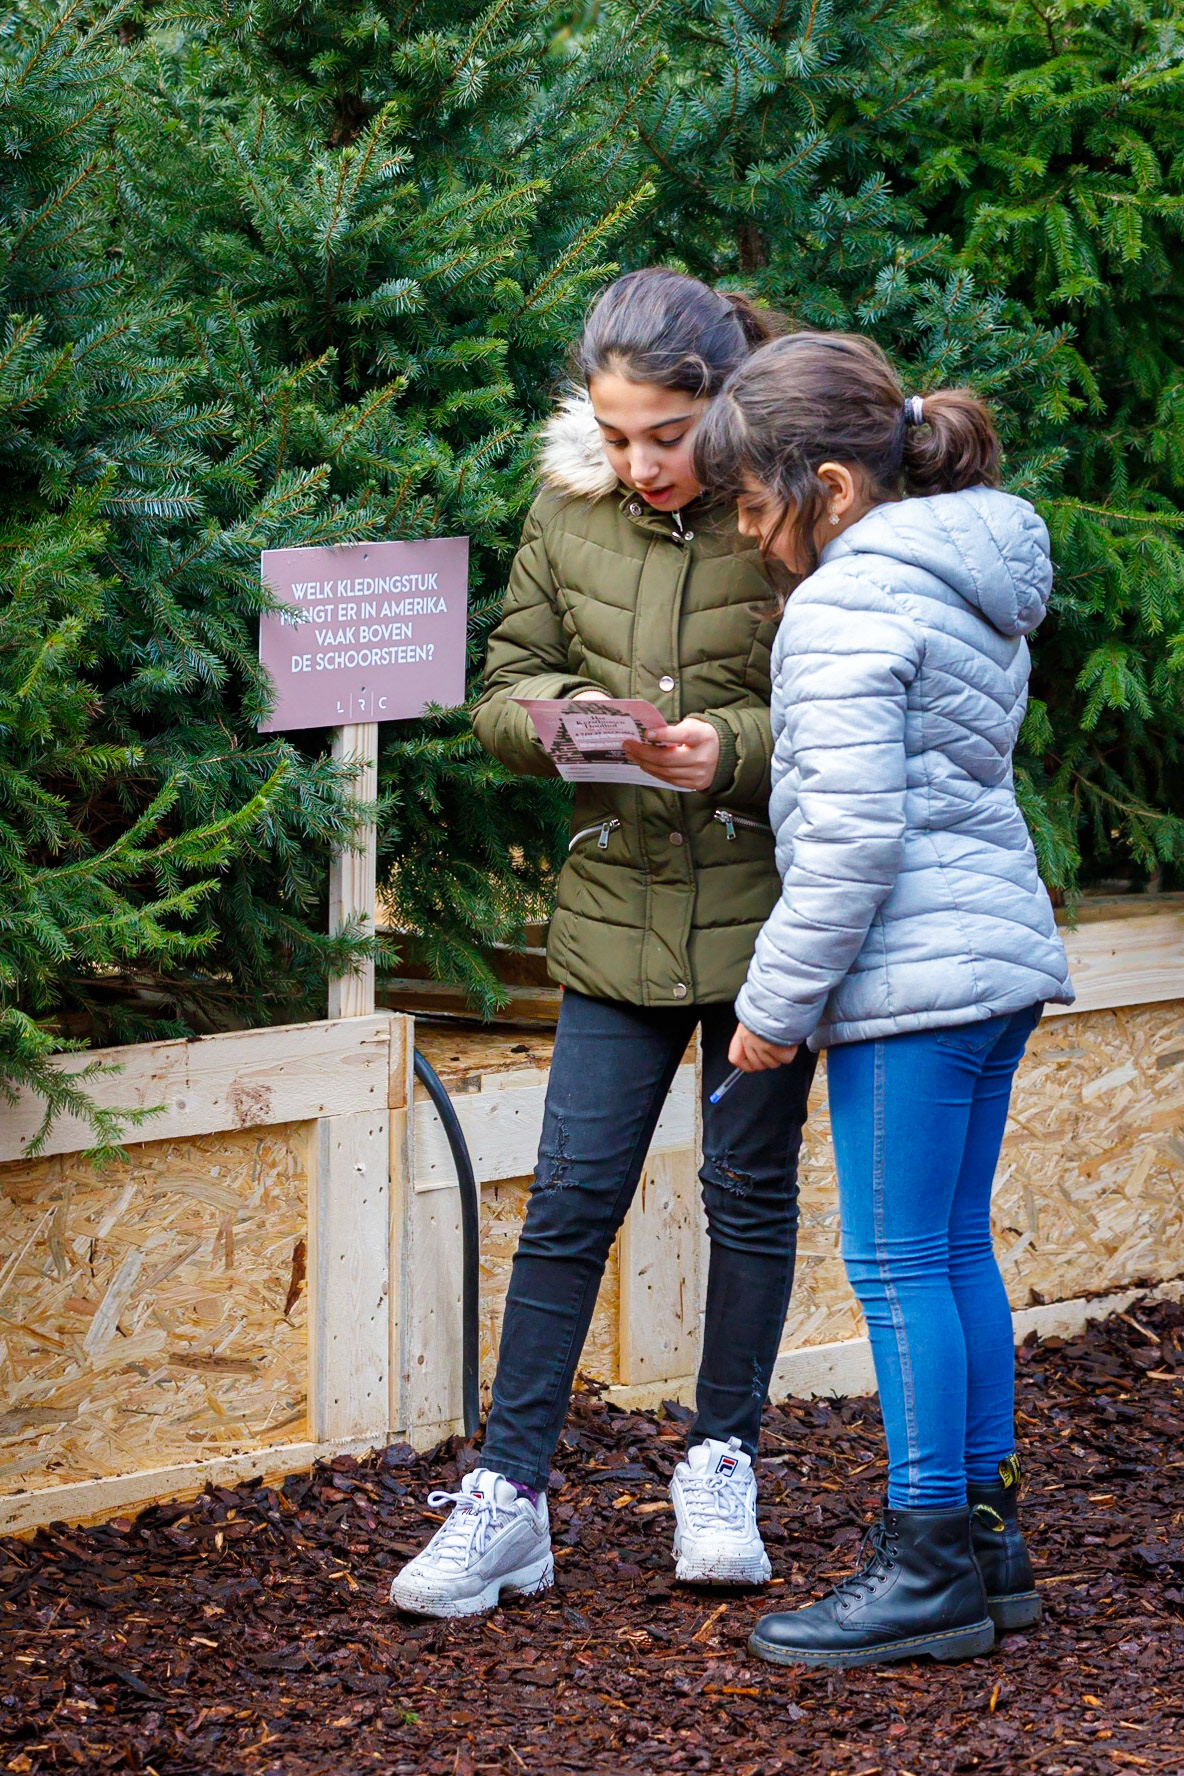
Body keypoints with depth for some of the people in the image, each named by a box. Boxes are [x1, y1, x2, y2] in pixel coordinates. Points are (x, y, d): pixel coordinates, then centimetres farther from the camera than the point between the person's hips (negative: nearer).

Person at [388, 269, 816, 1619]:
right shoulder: (569, 512, 2)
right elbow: (502, 693, 7)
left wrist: (733, 747, -23)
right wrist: (566, 716, -15)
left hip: (766, 906, -2)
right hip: (619, 907, 3)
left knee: (750, 1188, 9)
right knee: (570, 1198, 0)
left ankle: (720, 1462, 24)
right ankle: (507, 1496, 3)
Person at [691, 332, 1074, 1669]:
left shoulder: (847, 604, -15)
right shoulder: (974, 582, 14)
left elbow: (852, 833, -20)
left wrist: (778, 999, -13)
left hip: (912, 974, -10)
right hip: (999, 955, 10)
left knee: (899, 1265, -4)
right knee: (956, 1253, 14)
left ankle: (932, 1568, 0)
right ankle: (982, 1533, 19)